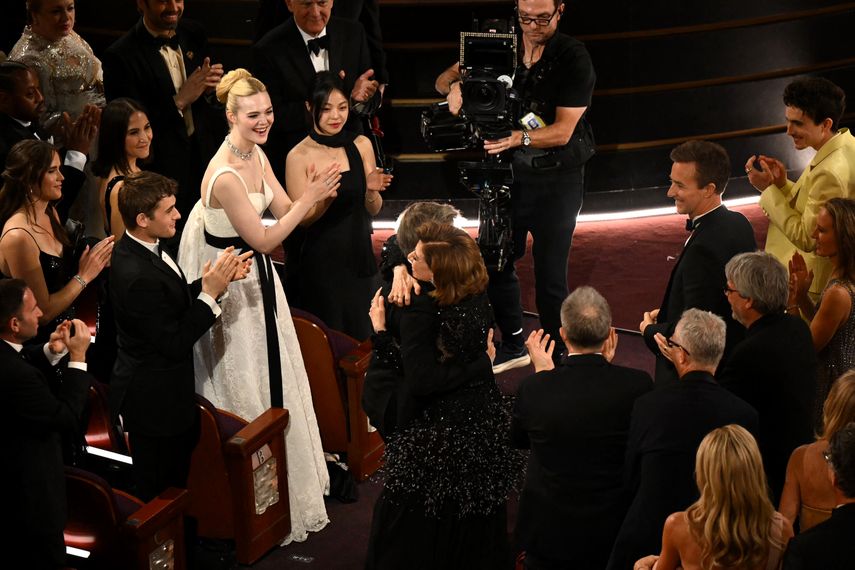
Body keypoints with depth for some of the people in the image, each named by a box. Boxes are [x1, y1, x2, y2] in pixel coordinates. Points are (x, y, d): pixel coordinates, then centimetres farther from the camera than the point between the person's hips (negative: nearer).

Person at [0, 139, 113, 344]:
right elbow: (42, 313, -20)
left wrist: (93, 261, -6)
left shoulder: (50, 212, 0)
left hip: (64, 328, 7)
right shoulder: (18, 236, -24)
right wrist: (84, 276, -14)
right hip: (40, 341, -7)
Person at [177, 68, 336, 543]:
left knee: (273, 373, 20)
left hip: (258, 277, 9)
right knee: (244, 384, 4)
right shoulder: (224, 175, -29)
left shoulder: (258, 155, -1)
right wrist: (311, 197, -26)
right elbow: (263, 239, -25)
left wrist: (313, 193, -18)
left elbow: (284, 210, 1)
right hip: (232, 284, -9)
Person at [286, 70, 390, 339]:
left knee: (364, 334, 13)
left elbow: (374, 210, 4)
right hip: (322, 261, -4)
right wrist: (326, 196, -26)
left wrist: (371, 191, -18)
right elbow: (302, 219, -8)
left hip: (360, 255, 4)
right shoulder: (299, 156, -11)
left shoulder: (361, 145, 1)